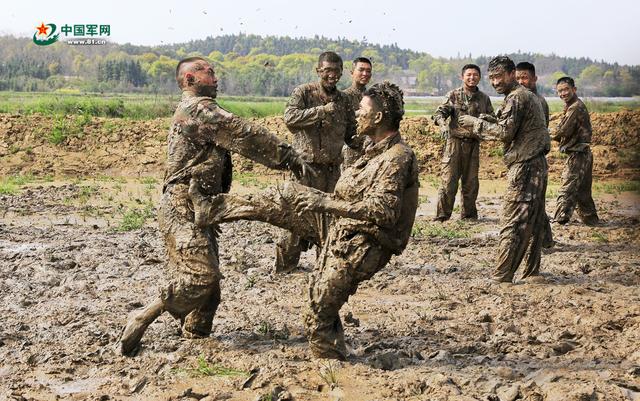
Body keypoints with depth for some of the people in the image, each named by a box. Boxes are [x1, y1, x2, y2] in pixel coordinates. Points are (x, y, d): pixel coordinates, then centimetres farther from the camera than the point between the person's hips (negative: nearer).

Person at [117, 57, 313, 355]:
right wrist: (291, 158, -15)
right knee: (202, 275, -20)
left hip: (197, 210, 11)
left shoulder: (190, 111, 25)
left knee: (208, 287, 9)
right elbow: (244, 136, -16)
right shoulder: (199, 109, -10)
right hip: (182, 209, -11)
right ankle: (143, 319, -9)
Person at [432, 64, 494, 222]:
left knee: (471, 181, 10)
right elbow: (439, 112, -7)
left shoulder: (484, 99, 10)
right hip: (455, 142, -3)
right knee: (448, 179, -6)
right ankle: (442, 215, 0)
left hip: (473, 144, 3)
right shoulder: (453, 95, 1)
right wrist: (443, 125, -28)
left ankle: (469, 213, 22)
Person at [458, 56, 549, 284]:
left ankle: (502, 276, -6)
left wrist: (475, 123, -10)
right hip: (537, 164, 10)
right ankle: (531, 272, 19)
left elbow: (505, 132, -19)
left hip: (525, 167, -10)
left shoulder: (516, 98, -12)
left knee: (513, 222, -8)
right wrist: (486, 123, 12)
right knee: (533, 222, 13)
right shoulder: (529, 96, 20)